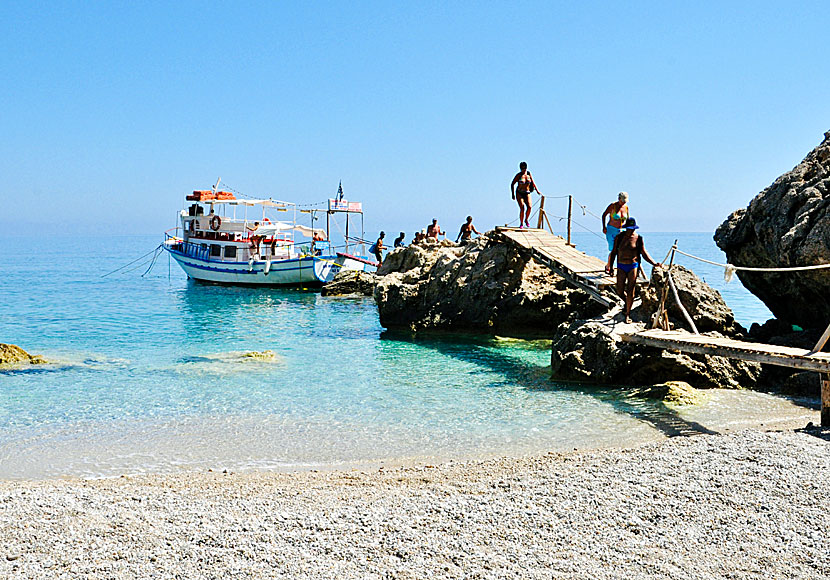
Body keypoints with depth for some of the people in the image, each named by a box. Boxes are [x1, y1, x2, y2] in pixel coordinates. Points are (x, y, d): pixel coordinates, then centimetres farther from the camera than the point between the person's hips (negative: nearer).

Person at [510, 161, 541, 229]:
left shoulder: (528, 174, 4)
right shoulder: (518, 175, -6)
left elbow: (532, 182, 15)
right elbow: (512, 184, -1)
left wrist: (537, 190, 6)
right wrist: (512, 194, -6)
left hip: (527, 193, 3)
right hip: (519, 193, -3)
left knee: (529, 207, -19)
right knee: (522, 208, -19)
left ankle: (526, 220, 6)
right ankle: (521, 223, -7)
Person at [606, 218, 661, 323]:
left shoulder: (638, 238, 0)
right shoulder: (619, 237, 2)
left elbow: (644, 253, 5)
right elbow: (614, 252, 10)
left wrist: (654, 263, -4)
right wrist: (610, 266, 6)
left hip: (633, 266, -2)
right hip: (621, 266, 2)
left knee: (630, 290, -5)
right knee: (620, 291, 0)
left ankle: (628, 313, 6)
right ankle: (627, 302, 34)